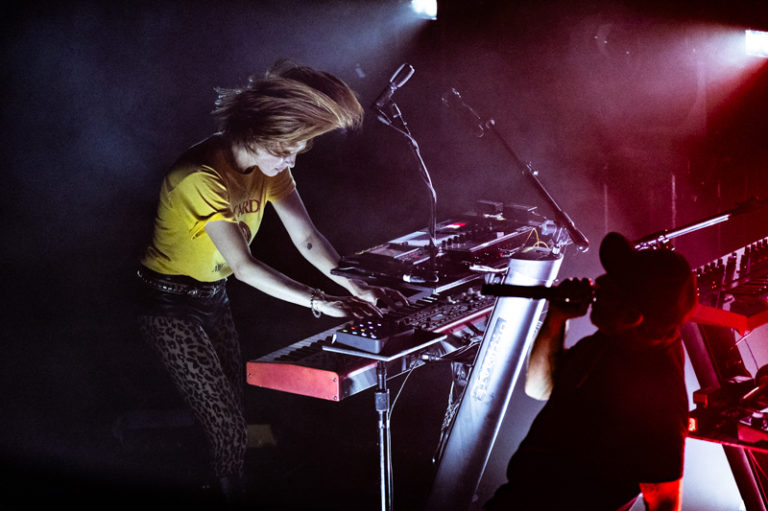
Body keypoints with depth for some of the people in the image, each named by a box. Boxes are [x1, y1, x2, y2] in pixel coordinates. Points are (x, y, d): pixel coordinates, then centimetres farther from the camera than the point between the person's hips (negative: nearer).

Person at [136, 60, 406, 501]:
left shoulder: (270, 166, -4)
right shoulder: (203, 177, -30)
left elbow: (307, 238, -9)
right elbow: (243, 265, -33)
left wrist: (355, 287, -24)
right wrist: (320, 302, -37)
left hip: (213, 296, 8)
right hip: (171, 304, -8)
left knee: (235, 407, 7)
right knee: (228, 426, -8)